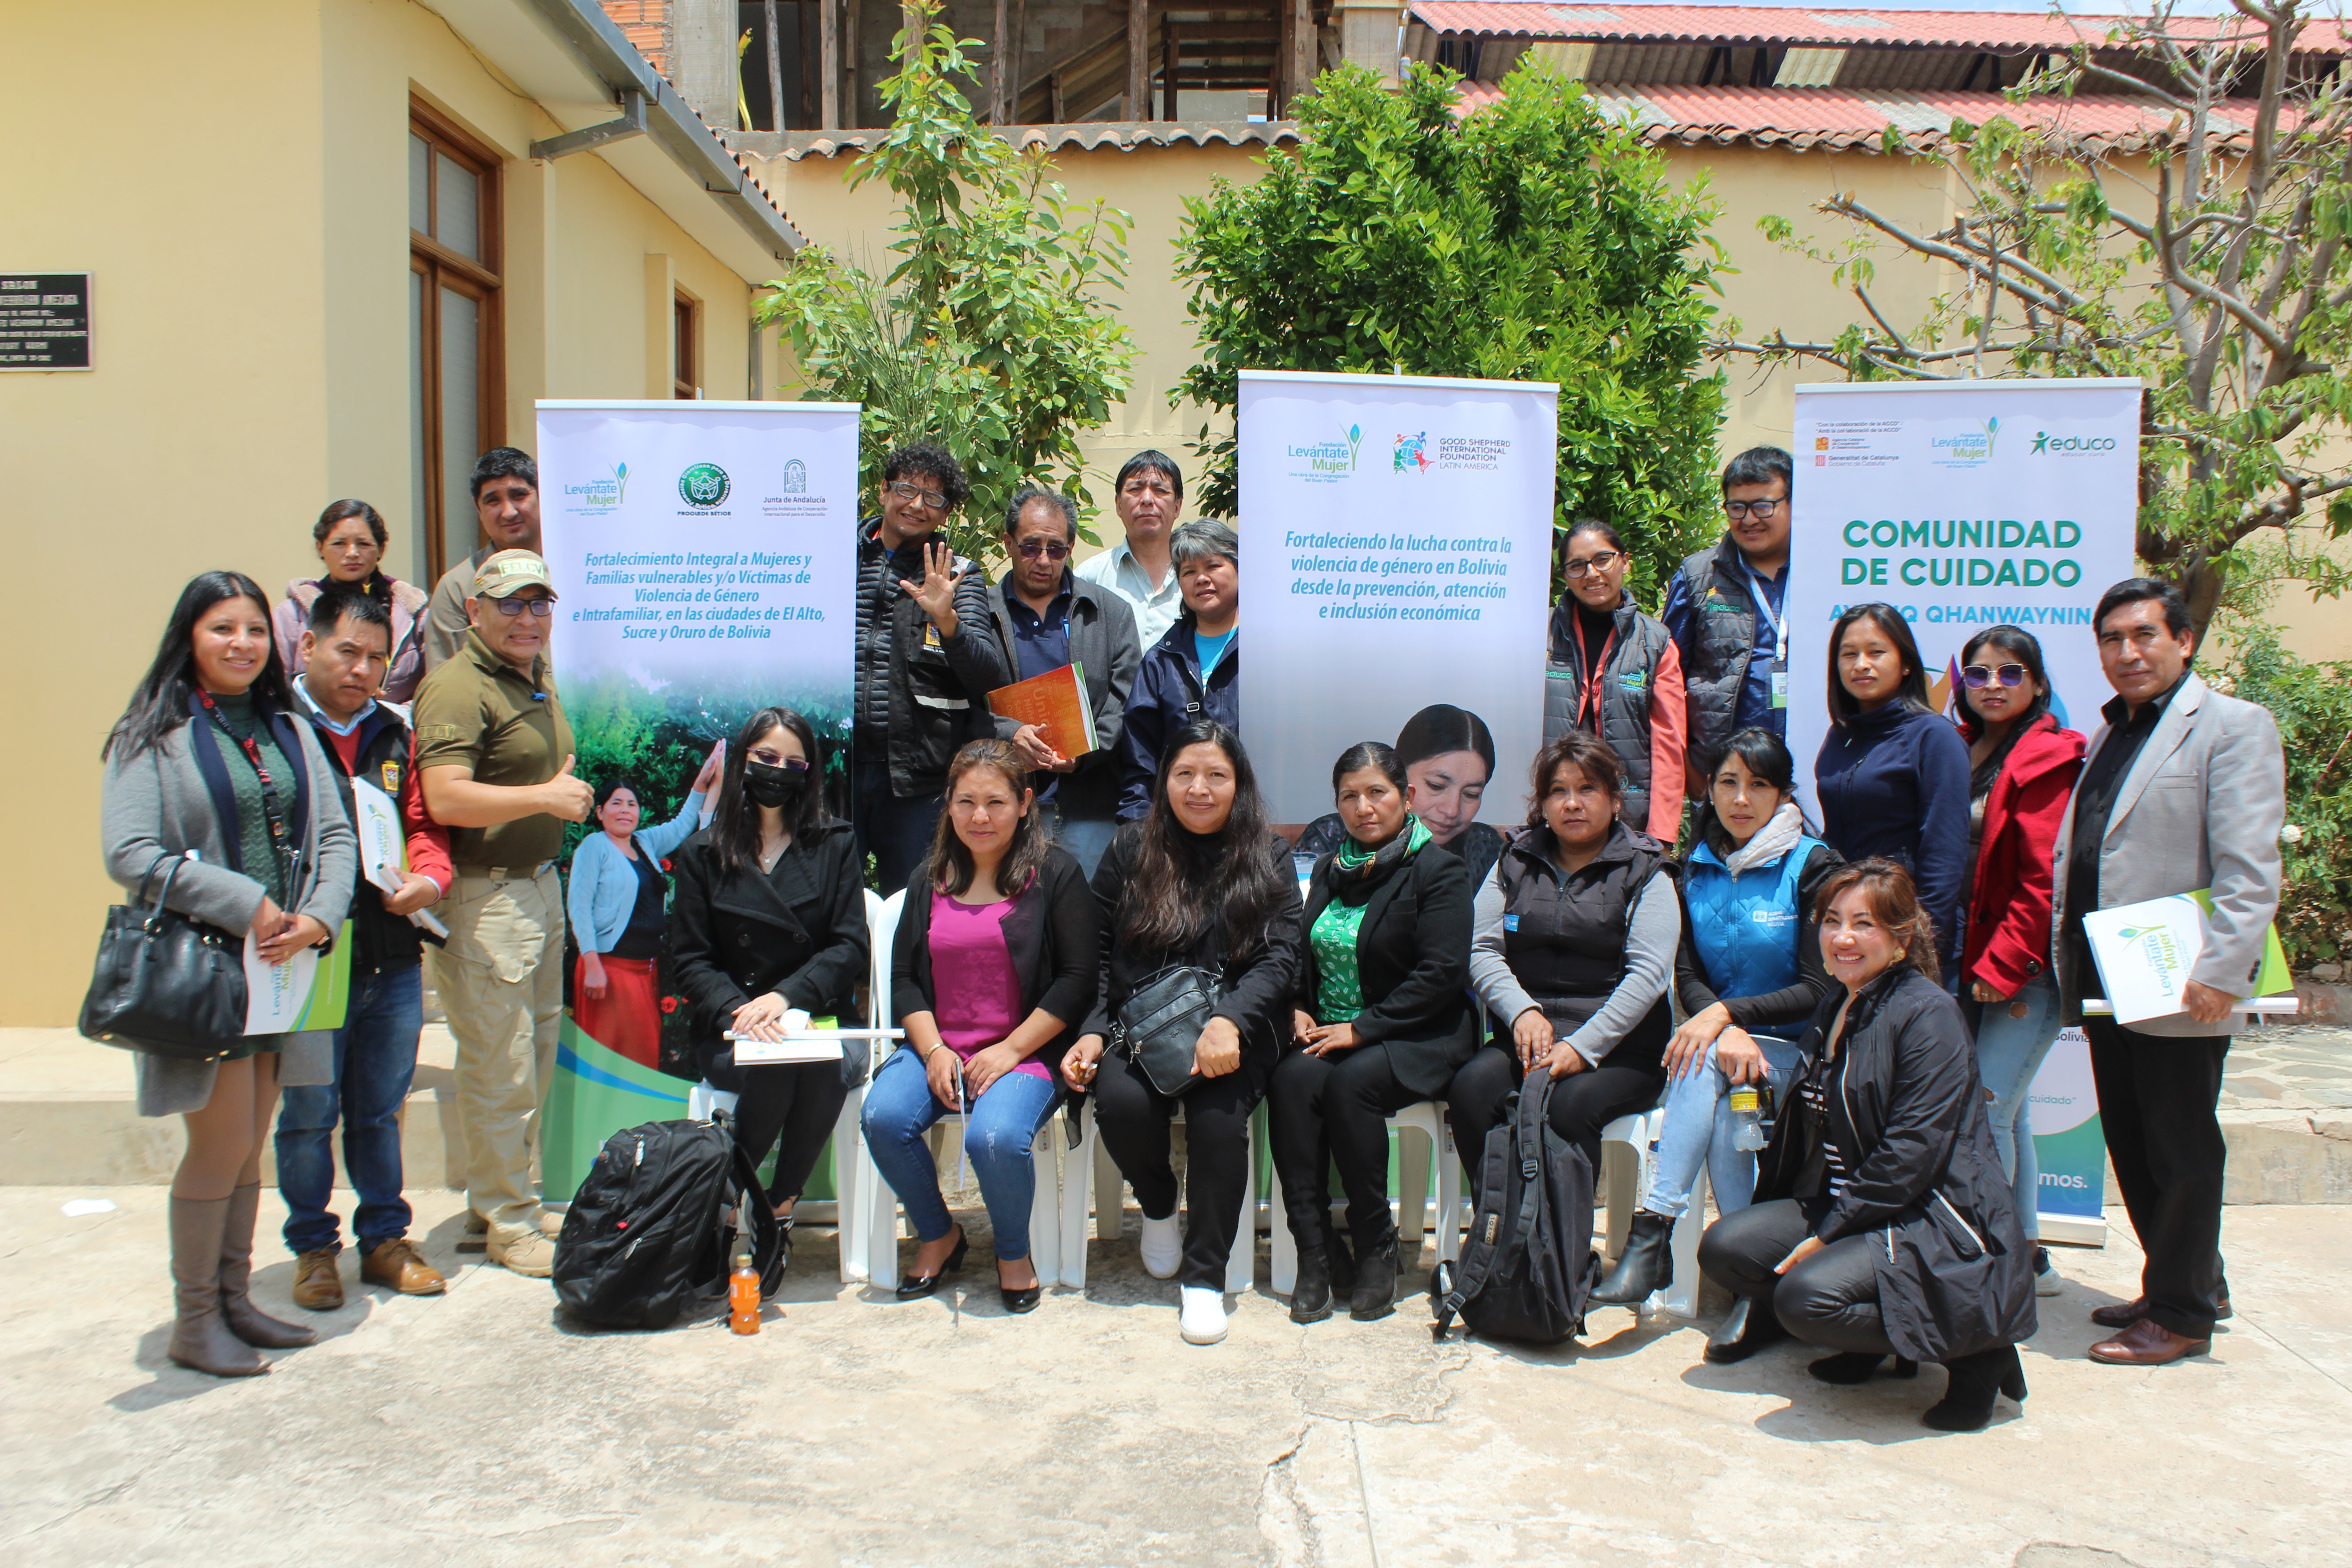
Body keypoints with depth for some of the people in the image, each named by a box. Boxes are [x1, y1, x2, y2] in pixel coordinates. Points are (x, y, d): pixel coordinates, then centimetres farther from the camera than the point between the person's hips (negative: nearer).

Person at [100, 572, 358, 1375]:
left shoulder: (290, 730, 11)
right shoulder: (152, 736, -5)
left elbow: (335, 836, 8)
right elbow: (129, 855, -15)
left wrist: (318, 918, -10)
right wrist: (247, 904, -19)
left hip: (283, 968, 5)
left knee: (249, 1146, 12)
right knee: (223, 1145, -2)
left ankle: (234, 1300, 25)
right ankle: (193, 1322, 14)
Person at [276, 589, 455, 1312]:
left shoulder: (393, 734, 13)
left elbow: (423, 821, 16)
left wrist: (429, 878, -4)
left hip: (392, 960, 5)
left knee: (380, 1110, 15)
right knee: (308, 1114, 6)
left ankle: (384, 1238, 27)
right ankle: (313, 1249, 22)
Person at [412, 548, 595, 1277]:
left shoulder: (539, 674, 15)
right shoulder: (458, 686, -16)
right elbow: (446, 799, -26)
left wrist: (566, 791, 13)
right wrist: (544, 797, -20)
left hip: (540, 883, 10)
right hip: (485, 895, -10)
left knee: (537, 1046, 17)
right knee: (500, 1066, -2)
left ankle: (496, 1196, 32)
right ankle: (510, 1224, 10)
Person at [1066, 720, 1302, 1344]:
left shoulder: (1268, 858, 5)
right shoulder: (1132, 849, 8)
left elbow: (1279, 959, -5)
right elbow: (1099, 953, 9)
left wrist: (1228, 1022, -24)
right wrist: (1093, 1032, -8)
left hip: (1233, 1031, -1)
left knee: (1218, 1116, -30)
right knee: (1120, 1102, -28)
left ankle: (1204, 1275, -10)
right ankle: (1158, 1206, 7)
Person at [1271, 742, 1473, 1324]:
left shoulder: (1439, 872, -4)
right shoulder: (1329, 871, 17)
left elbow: (1441, 975, -14)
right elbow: (1303, 955, 20)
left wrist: (1361, 1029, -18)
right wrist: (1300, 1010, -1)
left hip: (1417, 1038, -5)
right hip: (1329, 1032, 5)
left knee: (1350, 1082, -33)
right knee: (1293, 1079, -27)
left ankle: (1376, 1249, -15)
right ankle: (1314, 1253, -22)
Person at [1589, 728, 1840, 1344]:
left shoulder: (1814, 867, -5)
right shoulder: (1697, 868, 8)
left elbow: (1819, 990, -10)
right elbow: (1687, 974, 2)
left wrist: (1727, 1011, -21)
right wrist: (1726, 1031, -19)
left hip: (1793, 1049, -3)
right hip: (1720, 1029, 3)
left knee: (1708, 1071, -33)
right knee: (1711, 1062, -32)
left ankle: (1653, 1234, -31)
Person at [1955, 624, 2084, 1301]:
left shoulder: (2049, 759, -8)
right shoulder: (1960, 753, 13)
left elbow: (2043, 880, -13)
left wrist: (2000, 966, -14)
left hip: (2024, 967, -6)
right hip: (1972, 962, 7)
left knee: (1989, 1112, -8)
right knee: (2008, 1112, 12)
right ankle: (2026, 1257, 22)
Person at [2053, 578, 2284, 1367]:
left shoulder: (2232, 726, -7)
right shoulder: (2106, 734, 18)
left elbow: (2249, 871, -15)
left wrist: (2219, 974, -21)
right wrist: (2066, 964, 13)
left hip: (2179, 992, -8)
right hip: (2105, 985, 8)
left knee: (2180, 1152, 3)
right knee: (2129, 1146, 15)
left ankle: (2181, 1313, 16)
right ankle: (2195, 1285, 31)